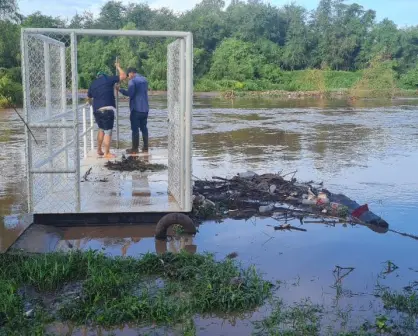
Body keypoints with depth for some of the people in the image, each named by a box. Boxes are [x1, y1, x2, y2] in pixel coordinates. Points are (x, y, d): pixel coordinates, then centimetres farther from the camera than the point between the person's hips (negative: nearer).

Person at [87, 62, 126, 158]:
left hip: (96, 110, 7)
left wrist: (91, 104, 50)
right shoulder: (108, 79, 2)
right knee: (108, 132, 0)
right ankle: (107, 153, 3)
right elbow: (123, 76, 2)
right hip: (107, 110, -6)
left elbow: (89, 97, 29)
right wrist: (118, 67, 18)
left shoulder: (93, 84, 17)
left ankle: (99, 150, 28)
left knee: (101, 130, 24)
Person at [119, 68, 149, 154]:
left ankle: (135, 149, 0)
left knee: (135, 128, -2)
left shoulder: (132, 81, -9)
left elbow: (130, 93, -20)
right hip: (145, 108, 7)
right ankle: (145, 148, 12)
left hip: (136, 108, -7)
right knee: (144, 128, 12)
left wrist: (120, 90, -8)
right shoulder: (144, 80, 14)